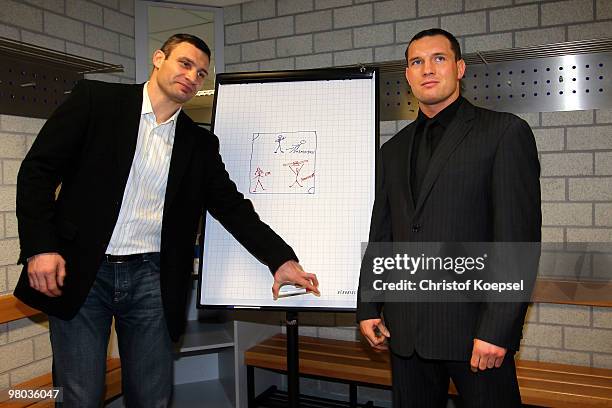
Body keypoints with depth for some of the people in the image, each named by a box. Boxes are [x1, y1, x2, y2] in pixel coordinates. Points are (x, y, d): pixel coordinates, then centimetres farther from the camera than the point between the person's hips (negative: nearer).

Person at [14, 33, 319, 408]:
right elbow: (38, 168, -1)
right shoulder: (97, 100, 2)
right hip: (80, 272, -2)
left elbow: (232, 206, 7)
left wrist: (281, 259, -4)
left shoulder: (200, 144, 10)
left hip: (151, 279, 3)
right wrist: (40, 246, -11)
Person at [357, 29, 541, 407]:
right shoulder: (395, 149, 14)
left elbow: (518, 237, -11)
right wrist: (369, 307, 10)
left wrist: (497, 329, -15)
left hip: (475, 325, -5)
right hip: (406, 329, 5)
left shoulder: (505, 131, -3)